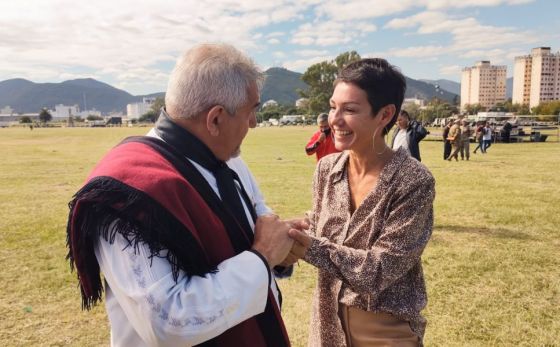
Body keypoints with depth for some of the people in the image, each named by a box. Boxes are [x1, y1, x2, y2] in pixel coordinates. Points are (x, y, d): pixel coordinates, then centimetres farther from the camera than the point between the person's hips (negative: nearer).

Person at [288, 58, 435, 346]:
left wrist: (310, 246, -31)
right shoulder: (326, 168, -6)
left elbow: (380, 269, -23)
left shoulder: (414, 182, -21)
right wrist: (290, 237, -18)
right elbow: (318, 235, 1)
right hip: (329, 315, 5)